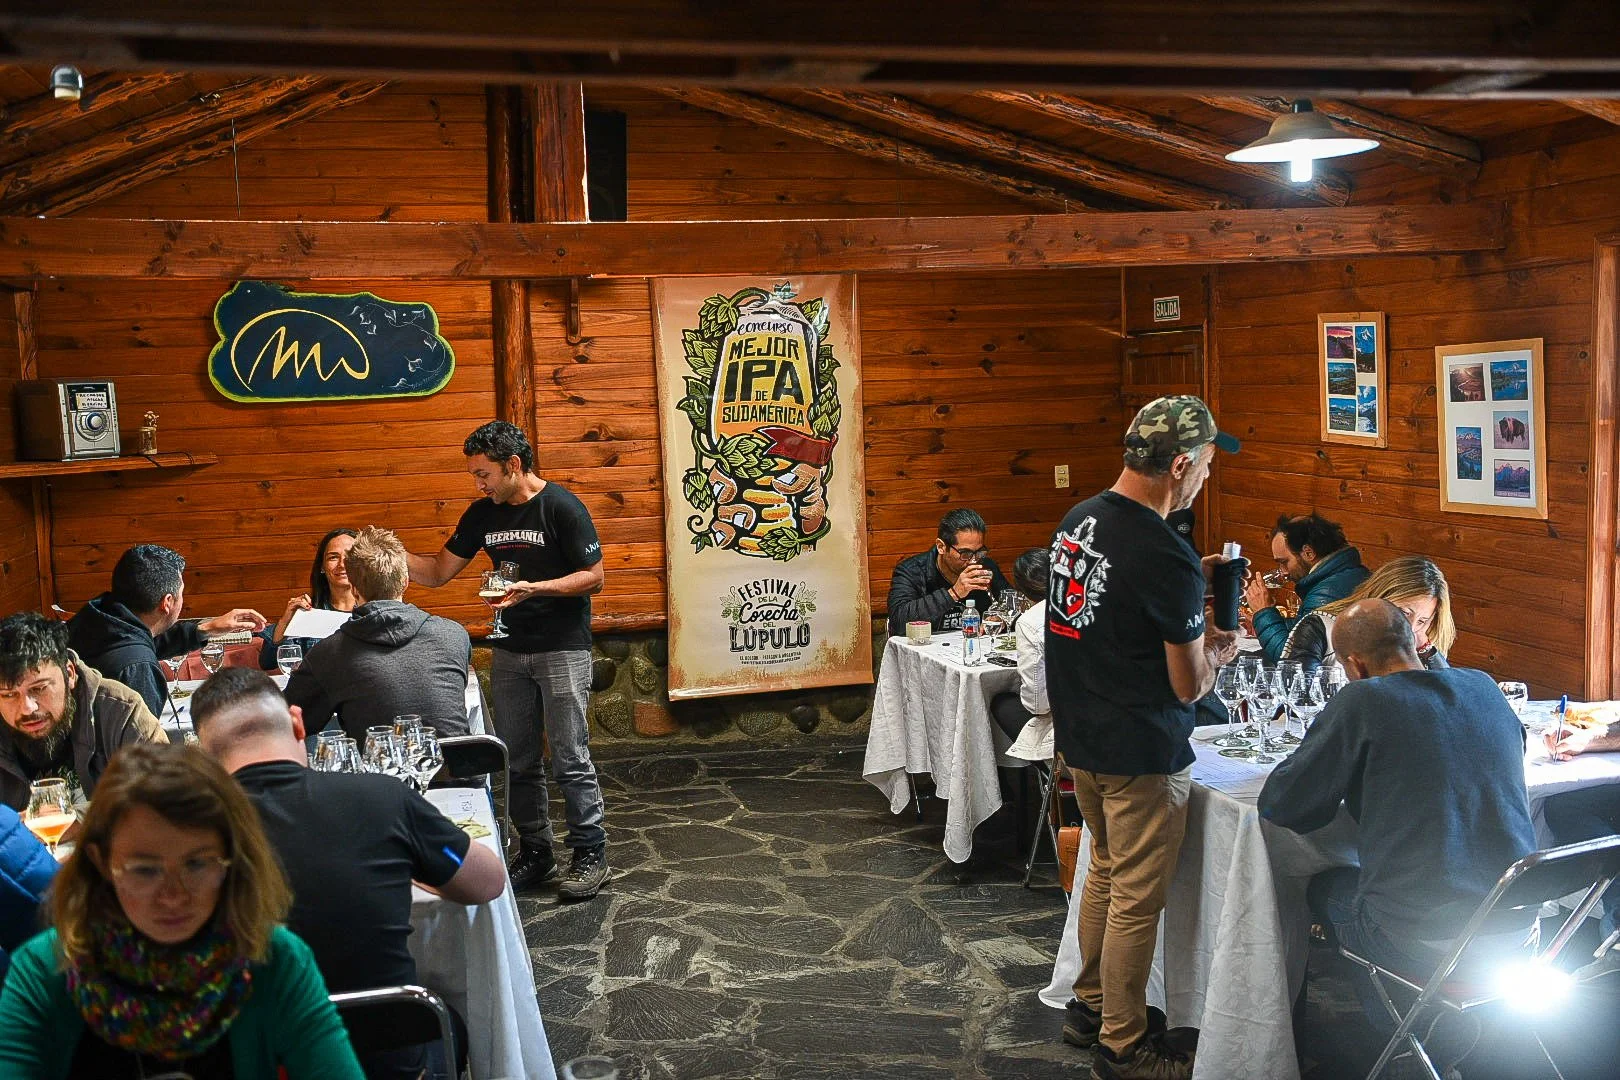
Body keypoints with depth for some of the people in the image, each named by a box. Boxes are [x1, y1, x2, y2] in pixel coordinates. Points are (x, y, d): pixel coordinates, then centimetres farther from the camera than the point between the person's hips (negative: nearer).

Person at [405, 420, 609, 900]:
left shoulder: (562, 507, -13)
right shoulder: (483, 514, 6)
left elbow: (594, 577, -12)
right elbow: (438, 571, 12)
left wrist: (535, 588, -23)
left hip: (563, 649, -6)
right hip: (510, 650, 6)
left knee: (569, 759, -4)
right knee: (518, 760, 10)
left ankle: (590, 855, 8)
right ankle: (535, 851, 23)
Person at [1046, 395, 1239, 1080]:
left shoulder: (1078, 520, 1)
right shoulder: (1166, 557, -24)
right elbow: (1189, 687, -16)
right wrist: (1218, 651, 5)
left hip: (1079, 736, 9)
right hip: (1140, 753, -8)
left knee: (1106, 873, 23)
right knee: (1136, 899, 5)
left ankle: (1091, 1006, 37)